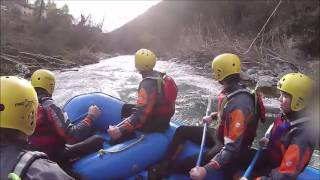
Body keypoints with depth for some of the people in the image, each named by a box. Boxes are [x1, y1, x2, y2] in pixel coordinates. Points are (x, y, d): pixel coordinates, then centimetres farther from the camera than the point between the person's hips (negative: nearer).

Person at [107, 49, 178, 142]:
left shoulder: (147, 84, -28)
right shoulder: (161, 76, 1)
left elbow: (141, 113, -36)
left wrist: (121, 130, -39)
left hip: (154, 123, -9)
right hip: (164, 119, 9)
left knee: (114, 132, -5)